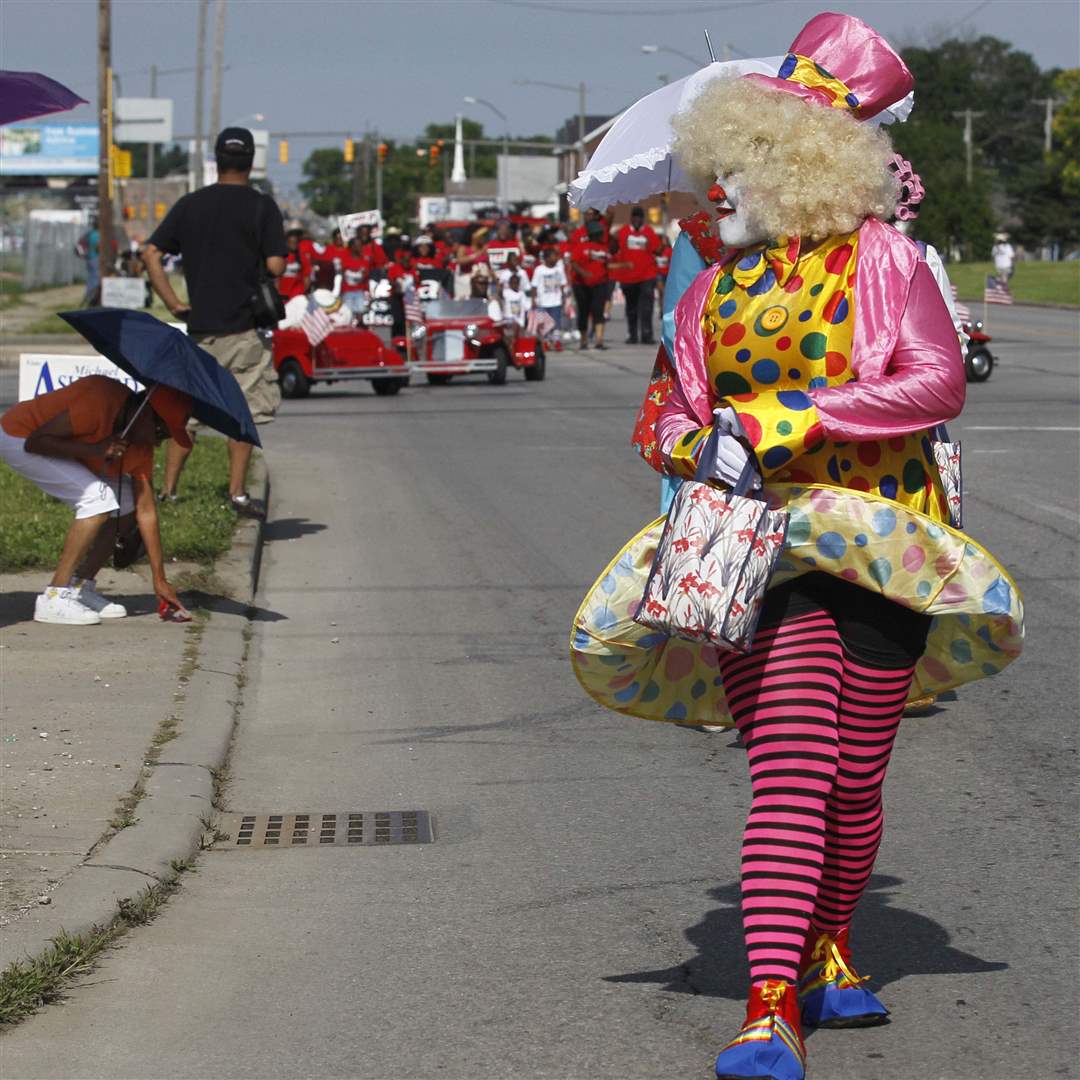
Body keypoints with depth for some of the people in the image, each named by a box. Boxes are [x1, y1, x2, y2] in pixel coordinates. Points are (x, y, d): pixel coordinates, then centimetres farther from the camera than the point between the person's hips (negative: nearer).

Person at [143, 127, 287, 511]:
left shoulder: (189, 205, 6)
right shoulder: (261, 206, -5)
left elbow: (152, 253, 2)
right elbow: (275, 265, -13)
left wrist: (173, 303, 4)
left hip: (200, 324, 4)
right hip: (244, 324, -4)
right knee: (245, 408, 4)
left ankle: (168, 488, 11)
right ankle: (237, 490, 2)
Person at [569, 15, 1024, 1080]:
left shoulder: (876, 257, 1)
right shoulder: (711, 292, 13)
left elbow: (935, 382, -11)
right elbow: (681, 416, 19)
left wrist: (771, 424, -14)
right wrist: (698, 444, -7)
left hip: (879, 540, -1)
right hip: (759, 544, 1)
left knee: (852, 782, 5)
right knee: (787, 775, -12)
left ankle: (826, 949, 31)